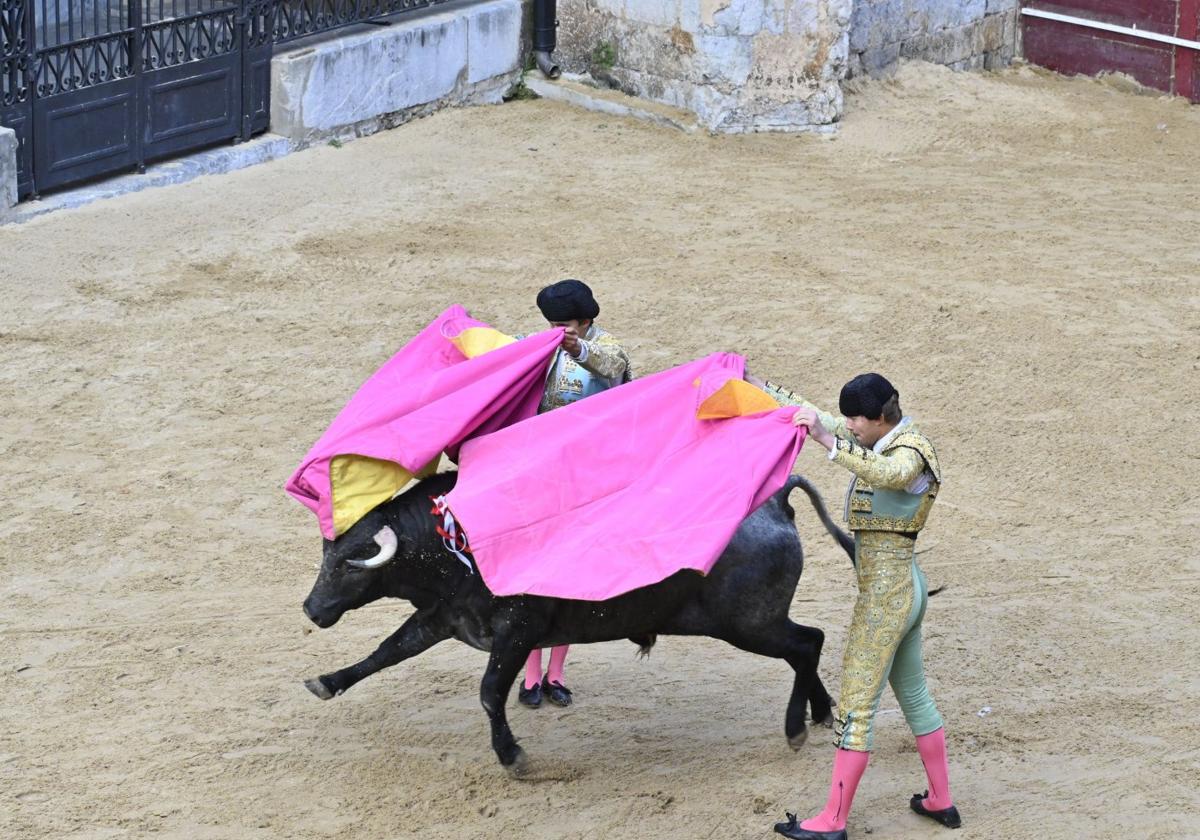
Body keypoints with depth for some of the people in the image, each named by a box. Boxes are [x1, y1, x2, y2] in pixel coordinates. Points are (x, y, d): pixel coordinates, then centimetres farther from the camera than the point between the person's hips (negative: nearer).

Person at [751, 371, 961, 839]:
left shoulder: (911, 451, -16)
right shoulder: (882, 440, 9)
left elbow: (886, 474, -41)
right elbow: (814, 414, 18)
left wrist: (826, 440, -47)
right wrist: (755, 386, 20)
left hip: (884, 590, -10)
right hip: (906, 586, 10)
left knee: (856, 705, -7)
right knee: (914, 695, 18)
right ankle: (941, 802, 26)